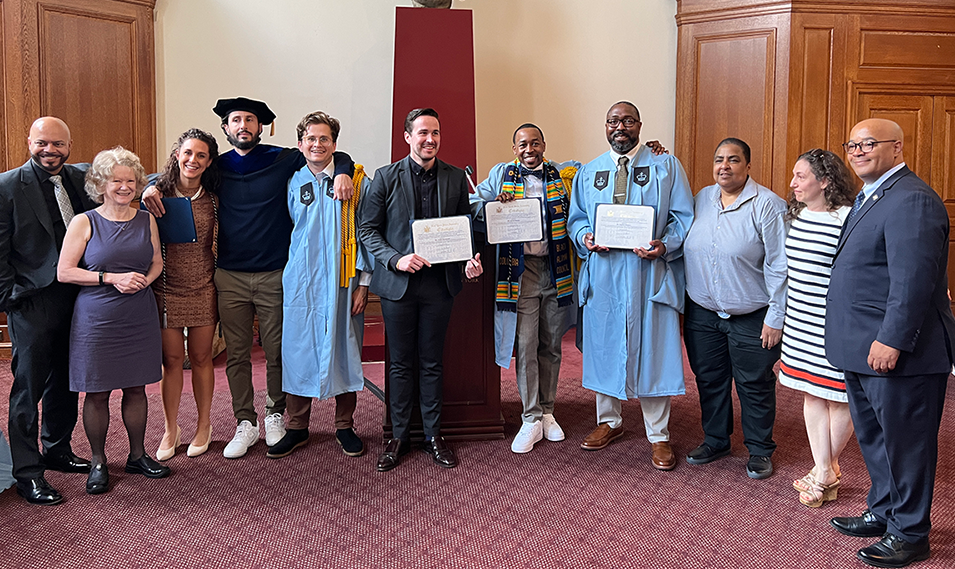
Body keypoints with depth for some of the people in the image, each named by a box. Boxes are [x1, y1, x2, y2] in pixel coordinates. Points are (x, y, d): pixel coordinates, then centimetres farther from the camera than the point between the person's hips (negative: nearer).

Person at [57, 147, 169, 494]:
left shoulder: (146, 221, 6)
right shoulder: (84, 223, -5)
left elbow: (157, 261, 14)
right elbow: (64, 272, -7)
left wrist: (144, 279, -7)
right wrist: (111, 278, -17)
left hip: (139, 318, 3)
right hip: (97, 319, -3)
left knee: (136, 388, 11)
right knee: (97, 393, 6)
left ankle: (137, 456, 27)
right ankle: (98, 462, 23)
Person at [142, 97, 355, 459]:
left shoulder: (283, 160, 1)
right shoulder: (217, 167, 7)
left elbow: (334, 156, 7)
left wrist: (342, 172, -14)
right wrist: (151, 186, -1)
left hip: (275, 275, -2)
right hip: (230, 276, 2)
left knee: (277, 351, 7)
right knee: (236, 354, 6)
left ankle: (275, 415, 27)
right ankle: (245, 423, 19)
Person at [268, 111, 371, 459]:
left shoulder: (356, 181, 1)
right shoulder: (292, 183, 8)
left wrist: (363, 283, -6)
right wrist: (282, 275, 10)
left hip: (341, 283, -2)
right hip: (300, 283, 2)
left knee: (343, 350, 5)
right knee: (298, 351, 5)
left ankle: (344, 427, 20)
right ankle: (297, 428, 21)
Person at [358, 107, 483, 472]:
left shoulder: (456, 178, 7)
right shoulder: (386, 177, 0)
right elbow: (367, 229, 0)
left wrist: (470, 260, -8)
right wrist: (395, 260, -14)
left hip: (439, 282, 2)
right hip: (398, 283, -1)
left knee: (432, 363, 10)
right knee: (401, 364, 8)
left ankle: (433, 436, 24)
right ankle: (399, 436, 23)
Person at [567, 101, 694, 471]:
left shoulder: (666, 167, 4)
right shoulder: (589, 172, 13)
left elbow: (684, 218, 0)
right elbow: (576, 218, 16)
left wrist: (665, 245, -18)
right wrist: (584, 237, -7)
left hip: (650, 274, -3)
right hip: (603, 273, 3)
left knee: (652, 351, 1)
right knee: (603, 346, 11)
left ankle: (658, 436, 17)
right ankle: (609, 421, 32)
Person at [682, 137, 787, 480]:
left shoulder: (767, 204, -11)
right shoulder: (702, 199, 6)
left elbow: (779, 265, -12)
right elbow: (687, 248, 13)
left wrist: (776, 316, -14)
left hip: (751, 318, -5)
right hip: (701, 313, 5)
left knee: (754, 385, 8)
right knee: (709, 379, 15)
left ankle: (760, 450, 26)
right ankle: (715, 440, 34)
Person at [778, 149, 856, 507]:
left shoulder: (849, 219, -14)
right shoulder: (794, 215, 8)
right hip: (800, 320, 7)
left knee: (839, 396, 6)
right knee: (812, 393, 12)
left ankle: (825, 471, 24)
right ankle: (824, 472, 23)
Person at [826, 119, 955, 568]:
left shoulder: (911, 199, -16)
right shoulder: (870, 197, 16)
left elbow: (914, 279, -23)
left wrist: (891, 341, -25)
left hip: (898, 351, -10)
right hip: (863, 350, 10)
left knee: (904, 441, 5)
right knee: (873, 437, 20)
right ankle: (883, 513, 36)